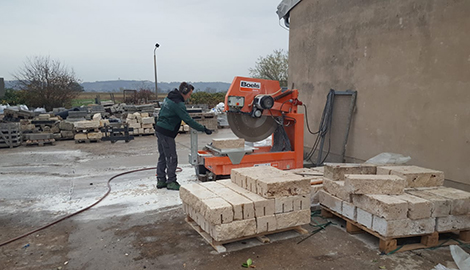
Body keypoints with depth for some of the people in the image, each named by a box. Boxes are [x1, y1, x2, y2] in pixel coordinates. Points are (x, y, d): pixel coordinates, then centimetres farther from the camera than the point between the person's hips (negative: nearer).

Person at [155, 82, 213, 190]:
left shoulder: (169, 98, 12)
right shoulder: (178, 104, -18)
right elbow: (188, 120, -21)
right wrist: (204, 129, -18)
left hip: (159, 130, 10)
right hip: (166, 133, -10)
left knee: (162, 157, 15)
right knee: (172, 158, -3)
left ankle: (161, 180, 22)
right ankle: (171, 182, 4)